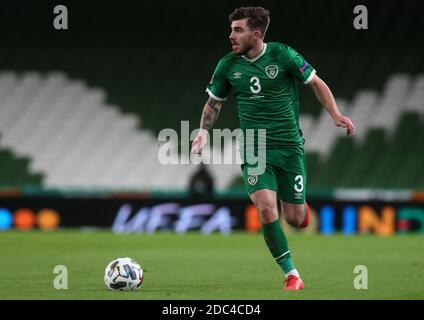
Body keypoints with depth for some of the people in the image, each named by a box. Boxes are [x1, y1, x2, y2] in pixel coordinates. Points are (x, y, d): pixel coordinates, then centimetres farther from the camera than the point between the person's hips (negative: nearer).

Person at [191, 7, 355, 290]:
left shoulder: (282, 55, -8)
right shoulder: (229, 65, 1)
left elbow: (317, 84, 2)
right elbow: (214, 102, 15)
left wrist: (336, 115, -10)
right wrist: (204, 131, -2)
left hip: (290, 147, -1)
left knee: (294, 219, 0)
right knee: (266, 210, -19)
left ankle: (301, 207, 40)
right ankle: (292, 274, -5)